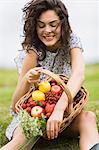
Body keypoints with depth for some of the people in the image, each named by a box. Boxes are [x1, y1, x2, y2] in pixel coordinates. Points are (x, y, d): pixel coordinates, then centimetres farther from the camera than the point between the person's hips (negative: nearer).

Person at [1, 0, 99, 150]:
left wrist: (59, 108, -47)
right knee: (24, 136, -34)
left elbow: (79, 75, -30)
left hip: (66, 110, 2)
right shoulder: (34, 52, -14)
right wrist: (26, 80, -37)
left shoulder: (71, 41, -9)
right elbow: (16, 107, -15)